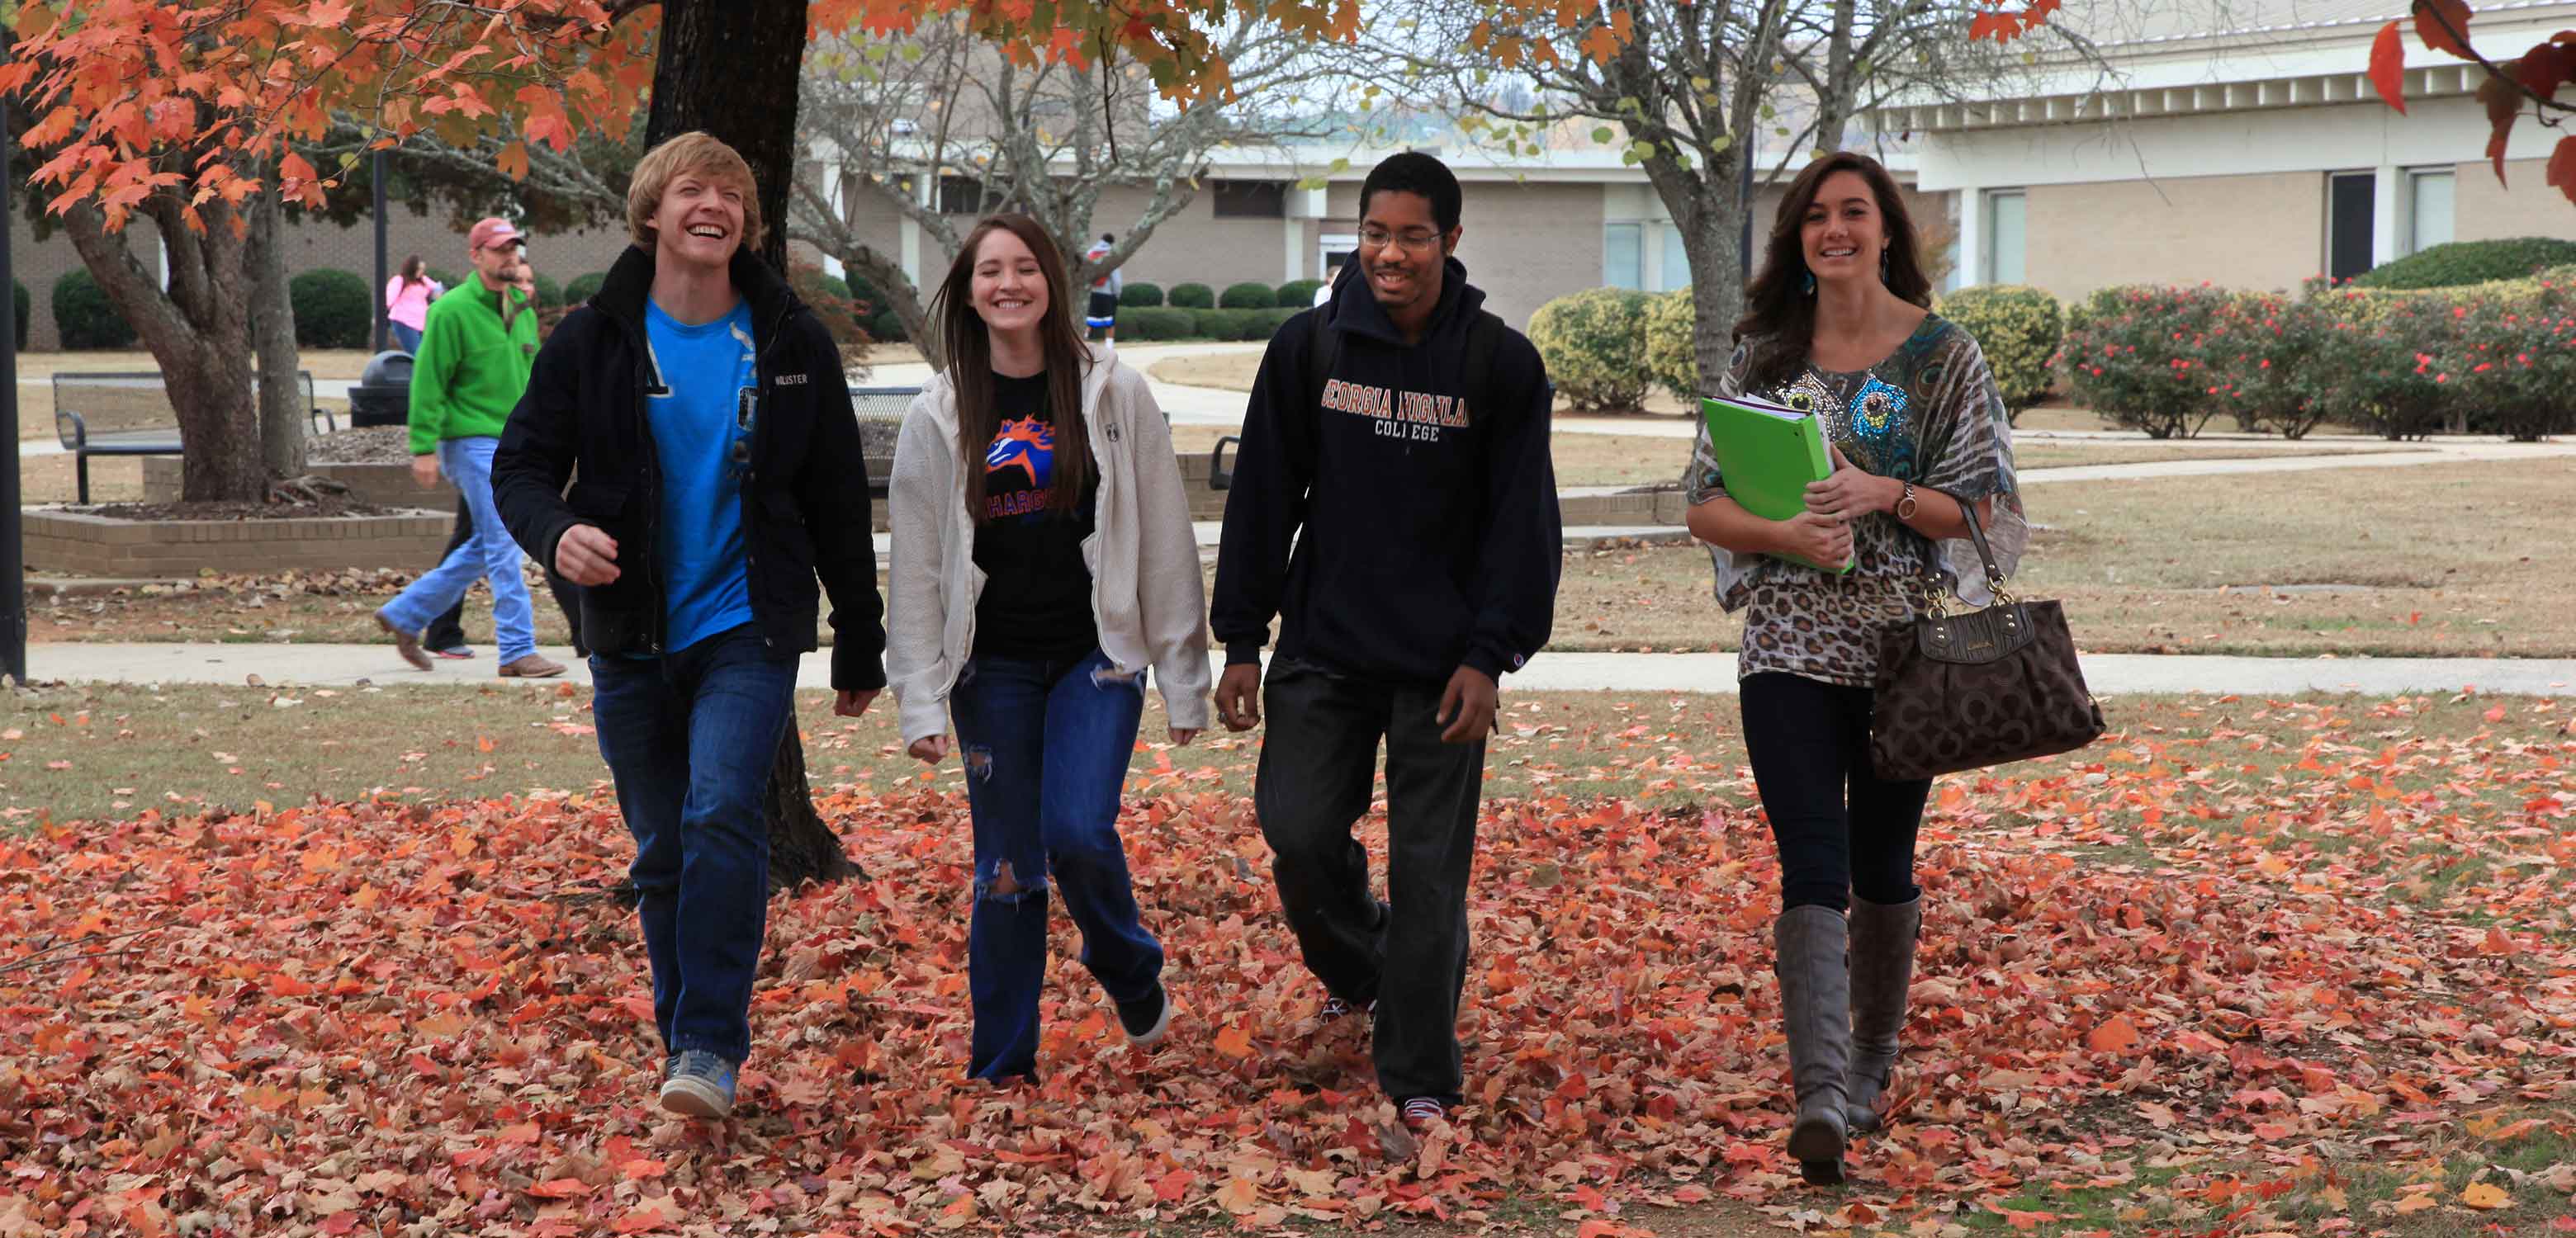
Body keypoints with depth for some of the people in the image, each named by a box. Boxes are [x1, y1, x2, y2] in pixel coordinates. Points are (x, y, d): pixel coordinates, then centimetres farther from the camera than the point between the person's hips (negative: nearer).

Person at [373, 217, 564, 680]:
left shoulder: (522, 309, 14)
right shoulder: (452, 310, -10)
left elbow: (533, 377, 22)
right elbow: (428, 381, -11)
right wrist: (424, 447, -15)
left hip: (511, 445, 8)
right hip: (473, 441, -8)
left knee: (485, 546, 12)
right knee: (503, 544, -10)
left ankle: (404, 615, 24)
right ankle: (518, 651, -8)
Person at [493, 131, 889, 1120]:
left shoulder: (791, 344, 3)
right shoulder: (593, 341, 1)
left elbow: (838, 502, 8)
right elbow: (522, 465, 3)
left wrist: (860, 646, 10)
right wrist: (556, 532, -21)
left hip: (749, 629, -2)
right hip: (632, 634, 2)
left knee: (722, 815, -20)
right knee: (661, 851, 7)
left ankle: (711, 1048, -17)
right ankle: (686, 1045, 20)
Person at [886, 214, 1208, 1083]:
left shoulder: (1115, 393, 0)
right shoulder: (939, 415, 3)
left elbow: (1165, 542, 1)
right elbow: (916, 565, 3)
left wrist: (1183, 678, 0)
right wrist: (920, 702, -2)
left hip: (1097, 656, -1)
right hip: (993, 668, 1)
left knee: (1079, 832, -17)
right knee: (1006, 868, 3)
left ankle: (1132, 973, 14)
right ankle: (1002, 1066, 15)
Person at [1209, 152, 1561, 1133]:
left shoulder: (1500, 363, -3)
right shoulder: (1309, 347, 1)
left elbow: (1523, 520, -1)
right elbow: (1262, 498, 5)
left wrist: (1489, 656, -8)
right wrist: (1241, 644, 2)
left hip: (1440, 664, -2)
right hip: (1323, 648, 2)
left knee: (1430, 868, -2)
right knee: (1297, 832, -3)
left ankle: (1420, 1073, 9)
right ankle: (1355, 964, 29)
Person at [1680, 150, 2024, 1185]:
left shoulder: (1944, 355, 0)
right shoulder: (1765, 354, 5)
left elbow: (1978, 506, -2)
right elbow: (1706, 505, 3)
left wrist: (1887, 494, -19)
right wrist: (1783, 533, -17)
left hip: (1903, 643, 0)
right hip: (1789, 643, 0)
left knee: (1881, 866, 11)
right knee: (1811, 868, -10)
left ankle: (1873, 1059, 32)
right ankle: (1820, 1097, -19)